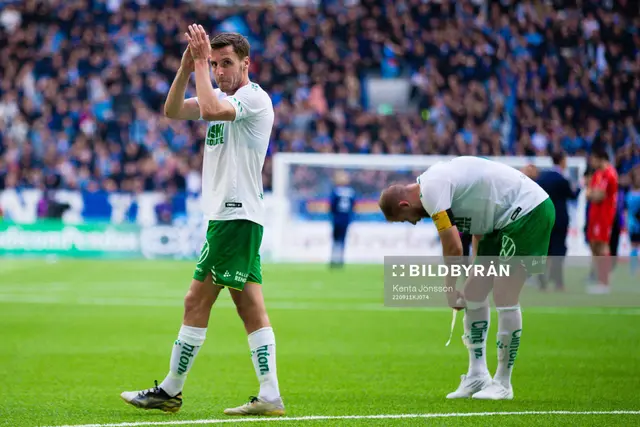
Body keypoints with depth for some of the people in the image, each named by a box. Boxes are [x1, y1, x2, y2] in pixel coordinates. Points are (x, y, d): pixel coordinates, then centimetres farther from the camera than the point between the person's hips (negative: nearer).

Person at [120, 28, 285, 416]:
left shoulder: (254, 97, -10)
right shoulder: (223, 97, 17)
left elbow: (210, 109, -28)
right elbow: (172, 111, 8)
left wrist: (201, 63, -17)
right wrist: (187, 68, -6)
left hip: (235, 216, -10)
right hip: (229, 214, 10)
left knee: (197, 301, -5)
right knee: (251, 307, 3)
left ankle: (170, 391, 1)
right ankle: (270, 396, 0)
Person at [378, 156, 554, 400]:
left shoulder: (431, 190, -18)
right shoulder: (437, 181, 13)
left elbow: (453, 247, -18)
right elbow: (477, 227, 19)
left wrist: (449, 288, -5)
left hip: (528, 210, -11)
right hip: (504, 220, 11)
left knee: (504, 299, -12)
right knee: (474, 292, 9)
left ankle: (503, 384, -3)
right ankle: (477, 375, 13)